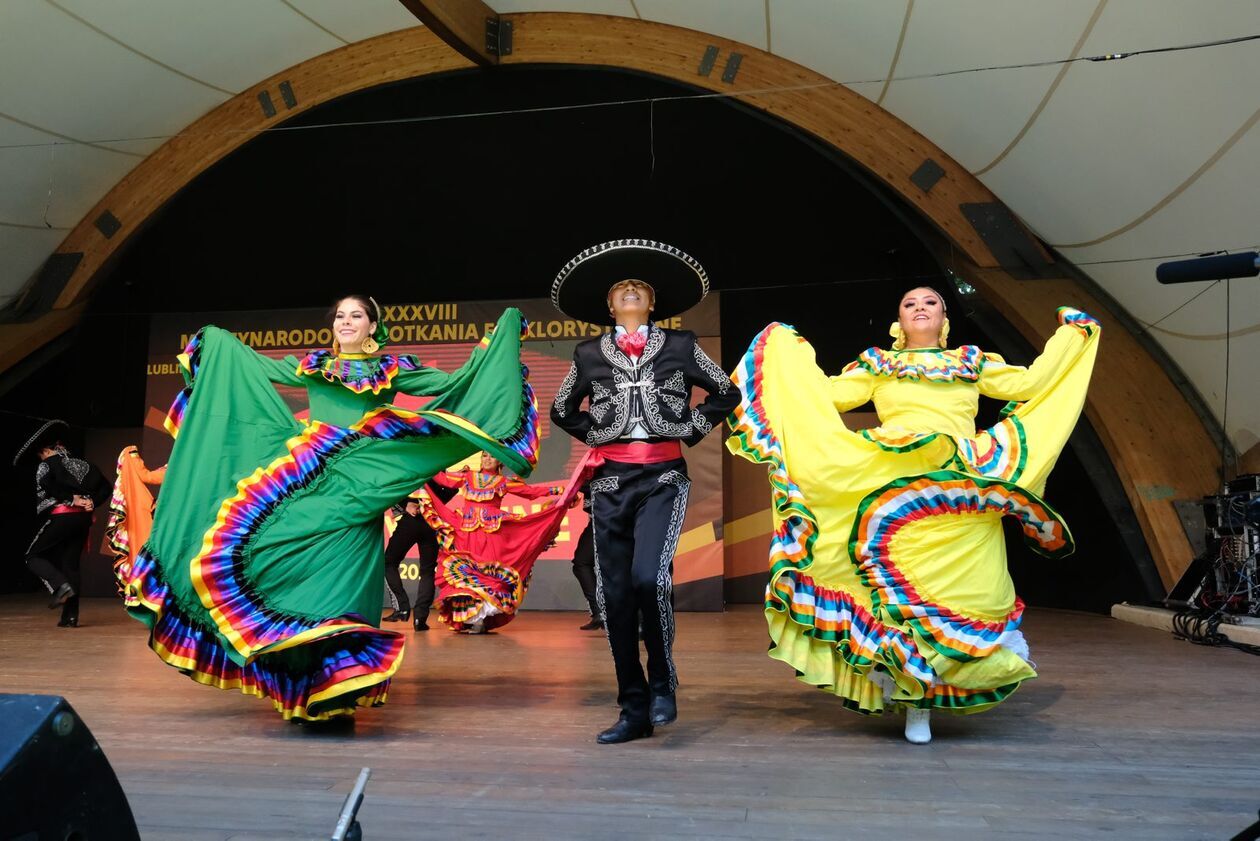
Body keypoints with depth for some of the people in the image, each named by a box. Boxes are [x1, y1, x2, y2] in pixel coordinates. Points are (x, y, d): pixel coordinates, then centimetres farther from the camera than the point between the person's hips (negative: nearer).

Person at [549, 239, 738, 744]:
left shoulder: (680, 347, 6)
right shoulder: (589, 355, 10)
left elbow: (727, 394, 16)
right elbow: (562, 411, 24)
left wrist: (693, 430, 5)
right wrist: (594, 435, 10)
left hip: (663, 478, -2)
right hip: (610, 482, 3)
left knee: (649, 576, -22)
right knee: (614, 595, 1)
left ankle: (662, 683, 3)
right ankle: (634, 712, 13)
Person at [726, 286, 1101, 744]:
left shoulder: (973, 361, 23)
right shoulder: (877, 363, 19)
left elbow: (1030, 383, 18)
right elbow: (827, 395, 11)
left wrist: (1071, 333, 24)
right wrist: (790, 349, 14)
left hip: (961, 487, 2)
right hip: (892, 482, -1)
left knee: (961, 586, -9)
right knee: (900, 580, -9)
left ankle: (925, 687, 6)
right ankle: (913, 698, 0)